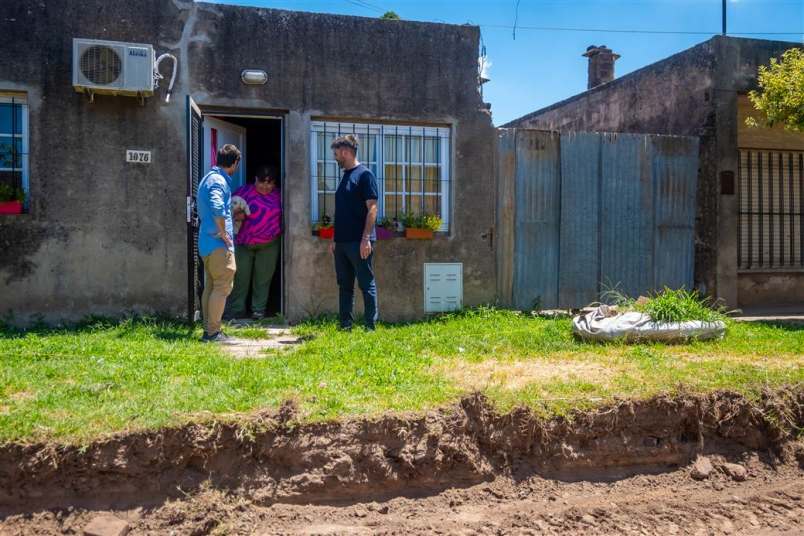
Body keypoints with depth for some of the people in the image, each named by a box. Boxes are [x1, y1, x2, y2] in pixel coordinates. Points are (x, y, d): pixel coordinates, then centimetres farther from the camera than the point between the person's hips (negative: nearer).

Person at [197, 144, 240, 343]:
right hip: (218, 243, -10)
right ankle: (213, 332, -3)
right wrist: (223, 233, -18)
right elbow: (217, 209, -28)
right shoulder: (219, 181, -13)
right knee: (222, 287, -6)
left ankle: (209, 330, 18)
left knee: (210, 286, 12)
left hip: (207, 242, 10)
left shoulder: (209, 177, 19)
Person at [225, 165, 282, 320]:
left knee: (263, 277, 5)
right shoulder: (244, 191, 0)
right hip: (244, 243, -1)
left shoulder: (278, 195, 6)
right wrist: (236, 215, -16)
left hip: (269, 245, 1)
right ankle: (236, 309, 11)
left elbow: (283, 216, 18)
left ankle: (259, 309, 17)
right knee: (240, 276, 1)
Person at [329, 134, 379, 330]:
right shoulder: (345, 176, 17)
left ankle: (370, 327, 4)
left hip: (359, 242, -8)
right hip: (342, 242, 9)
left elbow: (372, 208, -13)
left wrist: (366, 238, -20)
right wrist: (335, 239, 16)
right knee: (344, 285, 11)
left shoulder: (364, 174, -7)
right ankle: (345, 326, 17)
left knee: (367, 285, -2)